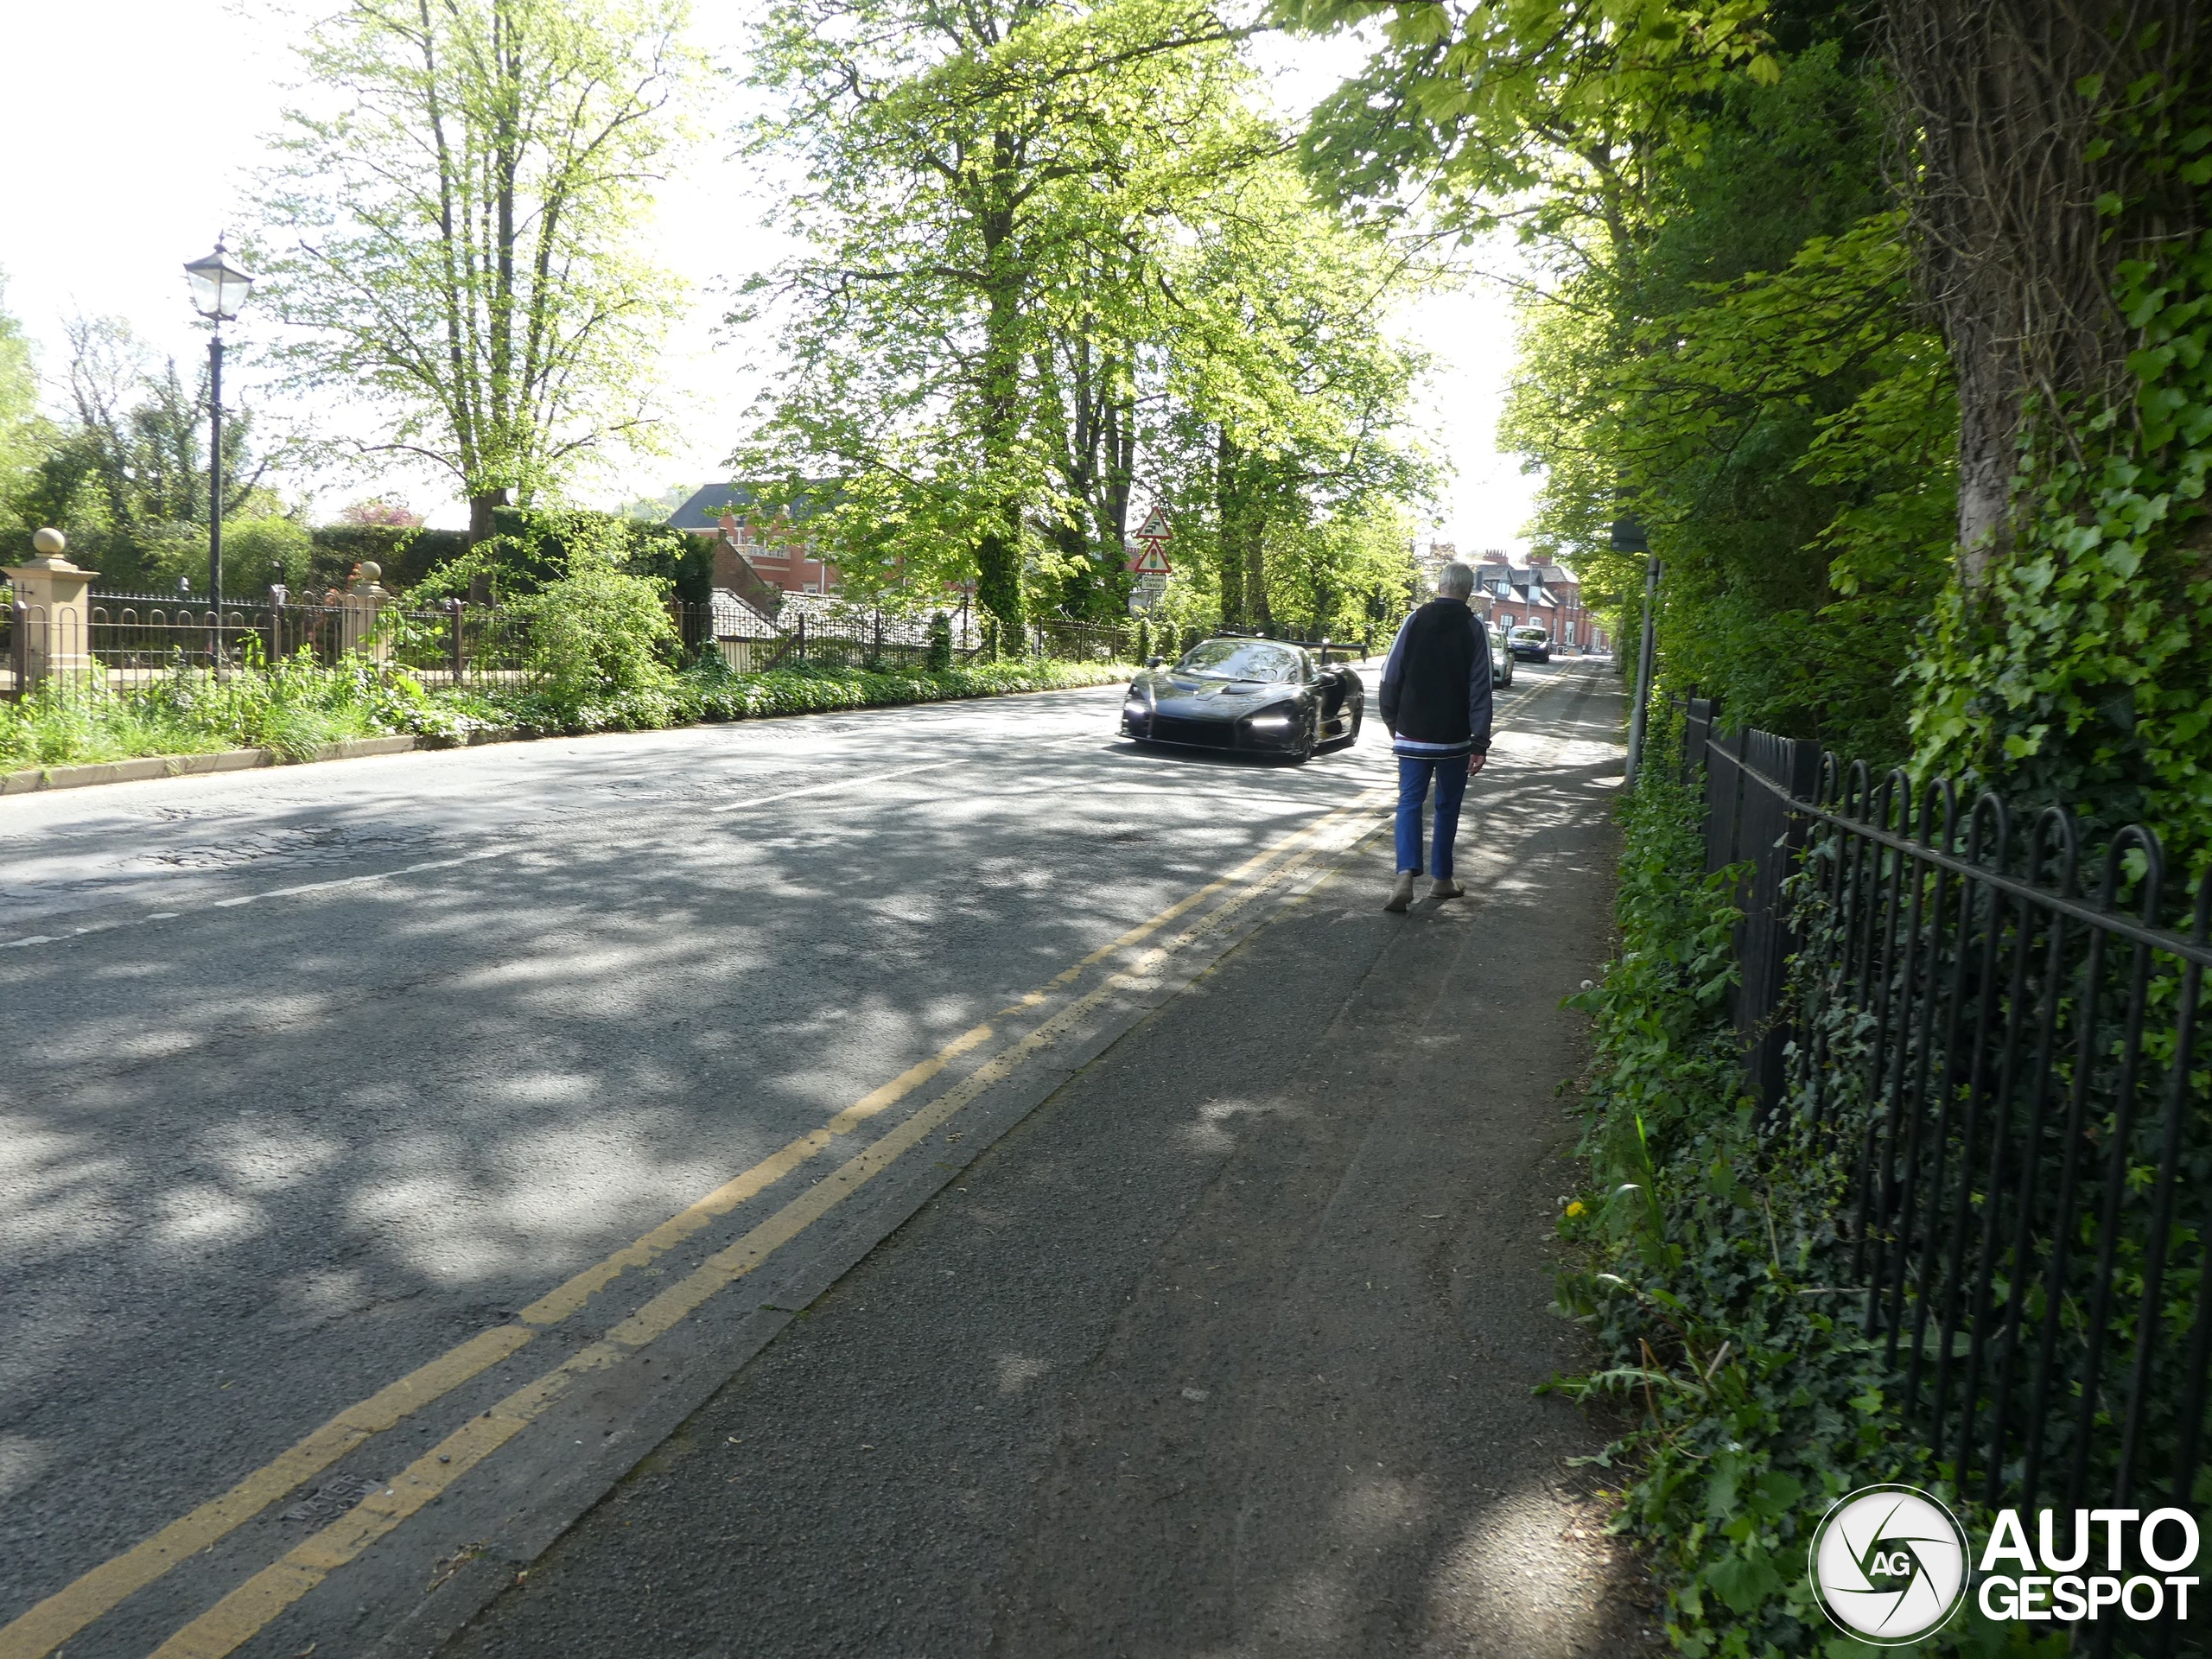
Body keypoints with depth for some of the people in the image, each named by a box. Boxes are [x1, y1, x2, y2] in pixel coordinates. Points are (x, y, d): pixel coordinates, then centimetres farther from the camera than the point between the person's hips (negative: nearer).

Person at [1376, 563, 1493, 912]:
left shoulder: (1416, 620, -1)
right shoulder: (1474, 628, -4)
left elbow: (1391, 677, 0)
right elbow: (1480, 689, -8)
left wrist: (1393, 724, 12)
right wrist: (1480, 744, -7)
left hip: (1413, 735, 1)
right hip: (1454, 738, -1)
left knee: (1409, 802, 2)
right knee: (1448, 806, 12)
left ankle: (1406, 874, -16)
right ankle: (1442, 879, 20)